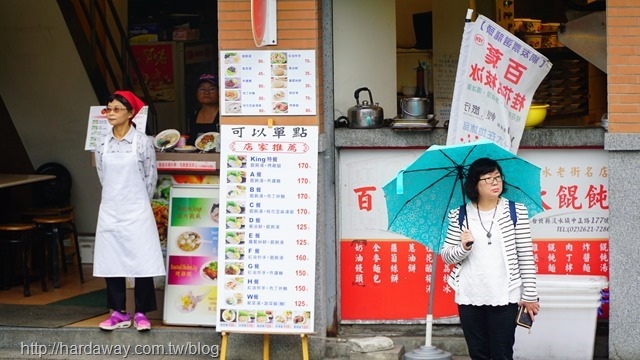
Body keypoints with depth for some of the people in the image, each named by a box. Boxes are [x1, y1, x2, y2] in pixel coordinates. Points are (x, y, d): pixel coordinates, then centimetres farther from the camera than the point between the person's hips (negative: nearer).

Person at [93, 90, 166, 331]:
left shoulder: (142, 142, -6)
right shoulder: (102, 144, 5)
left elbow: (151, 177, 0)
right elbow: (103, 177, 14)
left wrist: (138, 202, 6)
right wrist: (116, 197, 13)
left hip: (137, 212, -4)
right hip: (110, 211, 4)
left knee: (141, 261, -3)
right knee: (111, 261, 5)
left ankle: (141, 313, 6)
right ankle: (119, 313, 14)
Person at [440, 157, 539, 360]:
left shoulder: (516, 212, -2)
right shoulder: (459, 216, 2)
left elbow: (526, 257, -1)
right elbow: (446, 256, 5)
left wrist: (530, 295, -3)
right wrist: (463, 247, -16)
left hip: (504, 298, -2)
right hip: (469, 299, 2)